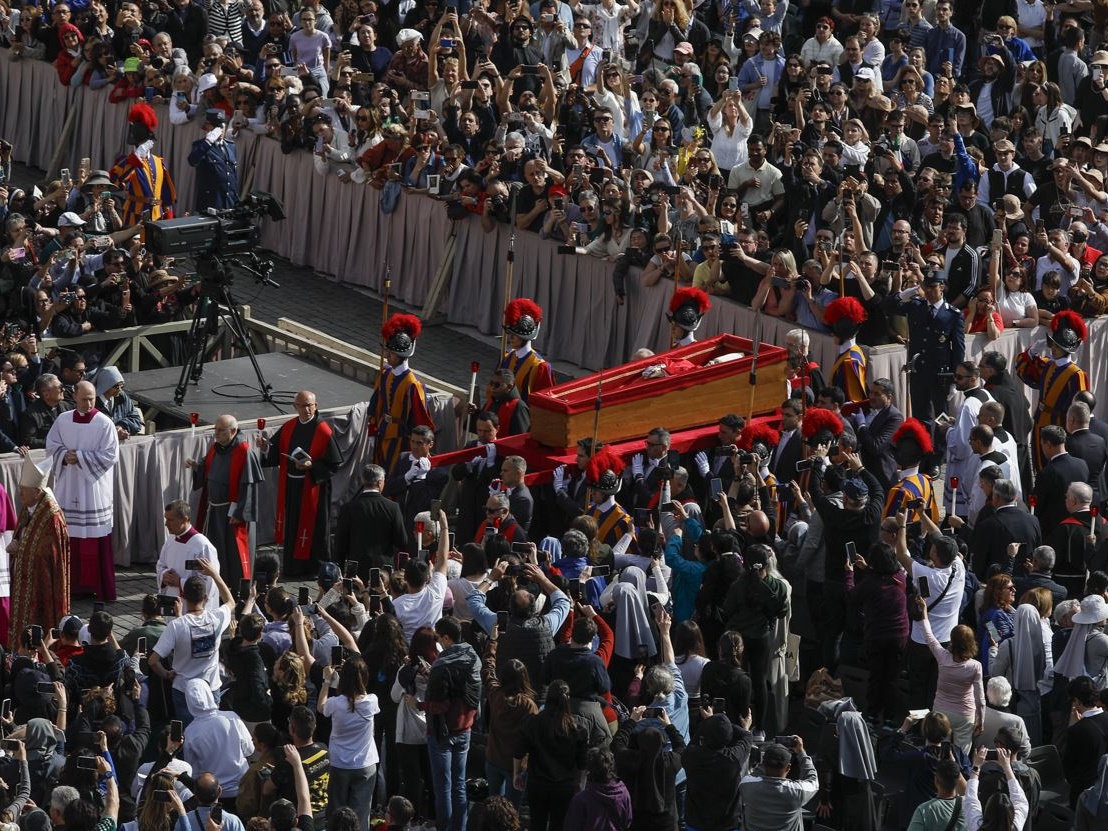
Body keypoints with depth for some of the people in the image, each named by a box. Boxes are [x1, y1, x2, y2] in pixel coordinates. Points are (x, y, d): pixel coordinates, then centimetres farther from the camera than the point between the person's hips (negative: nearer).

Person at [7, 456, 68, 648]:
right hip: (24, 580, 8)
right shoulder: (28, 509, 6)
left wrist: (19, 549, -13)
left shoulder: (51, 517, -21)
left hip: (42, 584, -8)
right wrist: (15, 544, -6)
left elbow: (48, 553, -20)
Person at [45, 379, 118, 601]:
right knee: (70, 537, 4)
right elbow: (52, 445, 11)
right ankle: (74, 582, 13)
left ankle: (100, 587, 1)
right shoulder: (63, 420, 5)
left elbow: (110, 455, -11)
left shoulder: (104, 424, -8)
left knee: (96, 539, -3)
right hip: (68, 488, 4)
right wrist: (65, 456, -9)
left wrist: (80, 458, -15)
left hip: (94, 488, -4)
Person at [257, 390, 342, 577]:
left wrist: (312, 466, -25)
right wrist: (265, 448, -13)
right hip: (290, 486, 5)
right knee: (292, 527, 14)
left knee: (312, 528, 4)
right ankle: (293, 566, 27)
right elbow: (276, 456, 7)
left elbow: (334, 464, -12)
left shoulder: (323, 431, -13)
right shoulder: (288, 428, 4)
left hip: (313, 488, -5)